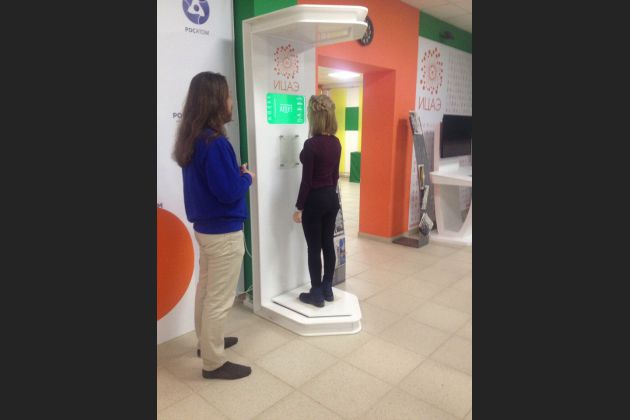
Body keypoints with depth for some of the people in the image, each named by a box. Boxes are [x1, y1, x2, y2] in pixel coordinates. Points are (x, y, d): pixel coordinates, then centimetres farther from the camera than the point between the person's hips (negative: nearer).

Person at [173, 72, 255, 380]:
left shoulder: (192, 139, 5)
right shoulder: (215, 143, -23)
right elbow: (229, 192, -23)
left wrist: (236, 173, 4)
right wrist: (247, 177, -5)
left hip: (204, 227, 9)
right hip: (224, 232, -9)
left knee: (206, 289, 22)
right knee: (219, 299, 4)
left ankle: (206, 342, 41)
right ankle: (213, 363, 20)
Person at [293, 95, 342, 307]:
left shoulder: (311, 144, -18)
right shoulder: (336, 143, 4)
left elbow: (306, 180, -16)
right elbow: (335, 174, 11)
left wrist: (299, 208, -9)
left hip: (315, 200, -7)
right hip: (332, 197, 7)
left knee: (314, 248, 4)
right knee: (328, 244, 14)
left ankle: (316, 294, 15)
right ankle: (327, 289, 26)